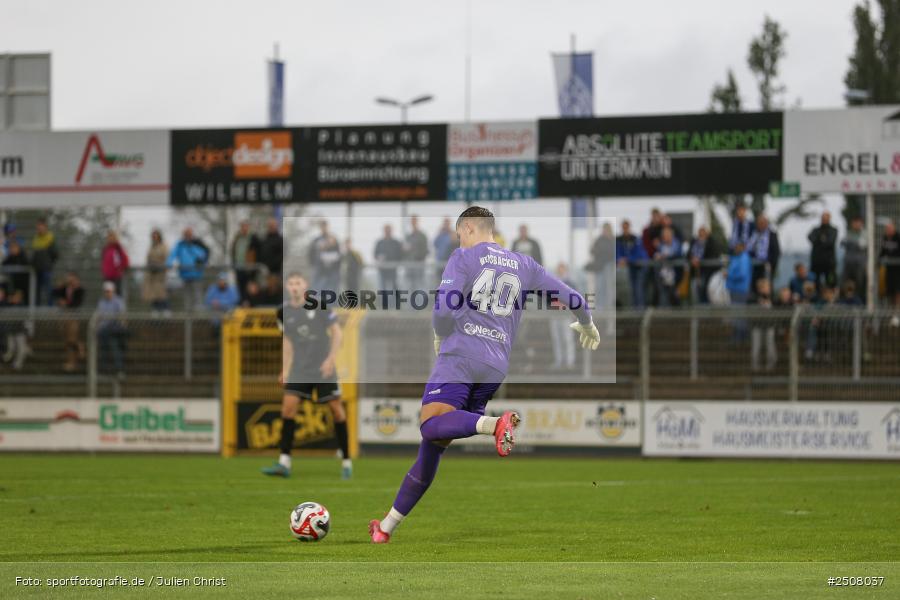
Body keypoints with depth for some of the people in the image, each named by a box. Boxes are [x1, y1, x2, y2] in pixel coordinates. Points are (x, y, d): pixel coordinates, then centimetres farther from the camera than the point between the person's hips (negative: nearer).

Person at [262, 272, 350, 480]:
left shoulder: (320, 305, -7)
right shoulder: (284, 312, 3)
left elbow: (336, 332, -4)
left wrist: (331, 358, -15)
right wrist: (285, 370, 11)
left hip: (324, 368, -3)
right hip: (299, 370, 3)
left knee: (336, 409, -1)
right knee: (288, 406, -11)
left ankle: (346, 462, 10)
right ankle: (284, 463, -12)